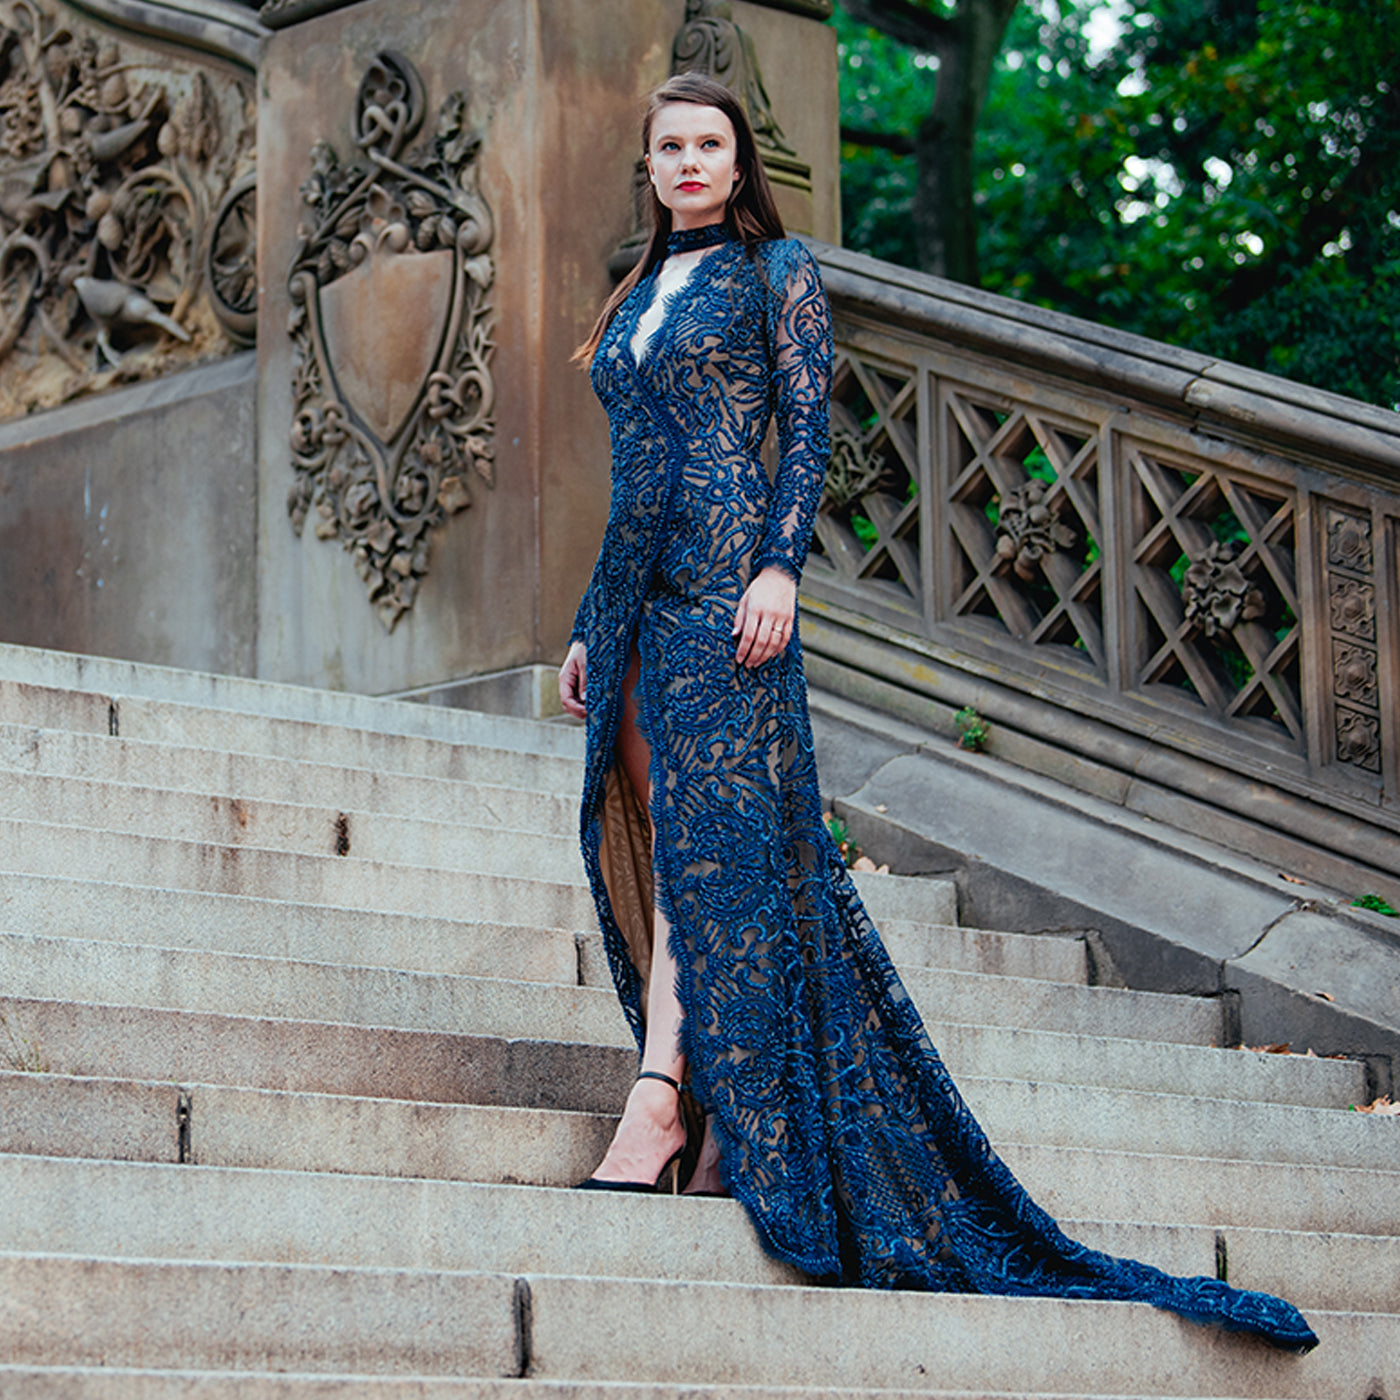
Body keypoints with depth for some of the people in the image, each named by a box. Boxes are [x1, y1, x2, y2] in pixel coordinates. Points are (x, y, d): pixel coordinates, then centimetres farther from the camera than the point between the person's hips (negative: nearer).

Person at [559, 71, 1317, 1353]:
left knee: (701, 823, -14)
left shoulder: (775, 271, 4)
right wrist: (589, 623, 18)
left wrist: (781, 566, -18)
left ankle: (661, 1096, -20)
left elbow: (809, 428, -4)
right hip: (634, 582, 7)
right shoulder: (642, 294, 22)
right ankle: (729, 1125, 0)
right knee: (645, 834, 0)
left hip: (724, 568, -7)